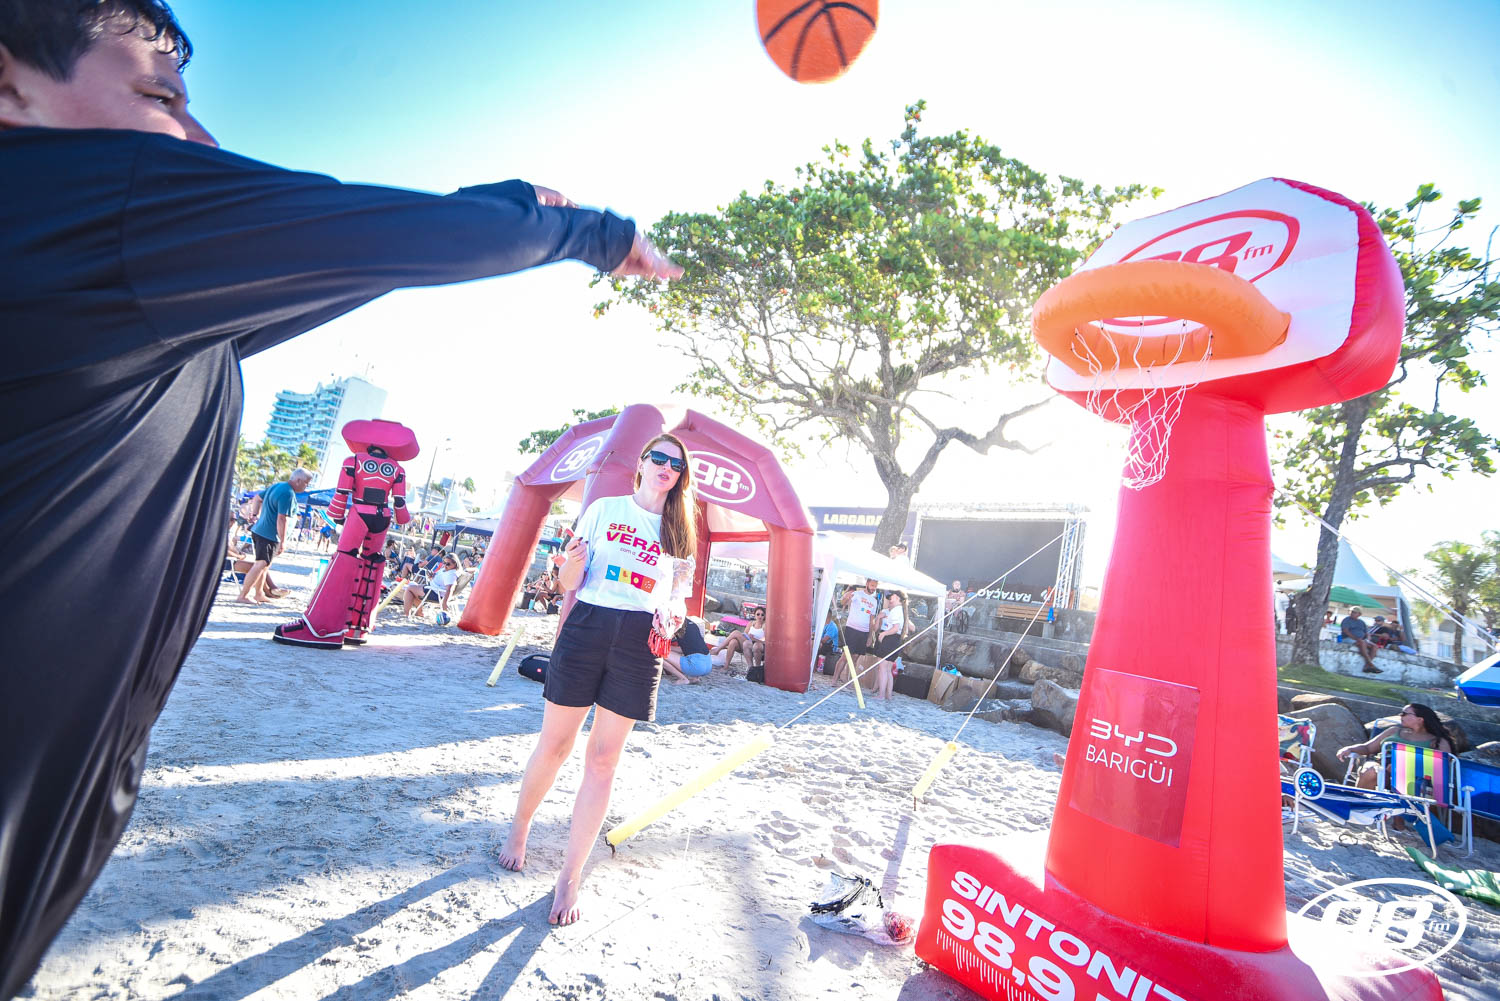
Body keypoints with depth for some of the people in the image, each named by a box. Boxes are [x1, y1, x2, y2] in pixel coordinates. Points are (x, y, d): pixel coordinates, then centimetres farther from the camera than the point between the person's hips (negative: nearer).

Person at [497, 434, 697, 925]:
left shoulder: (681, 531, 10)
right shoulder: (604, 508, 5)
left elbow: (679, 591, 15)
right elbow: (569, 583, 5)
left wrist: (672, 615, -6)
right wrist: (571, 564, -17)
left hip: (640, 644, 1)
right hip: (587, 627, -1)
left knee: (603, 759, 4)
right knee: (554, 745, 8)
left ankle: (569, 878, 19)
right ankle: (519, 829, 39)